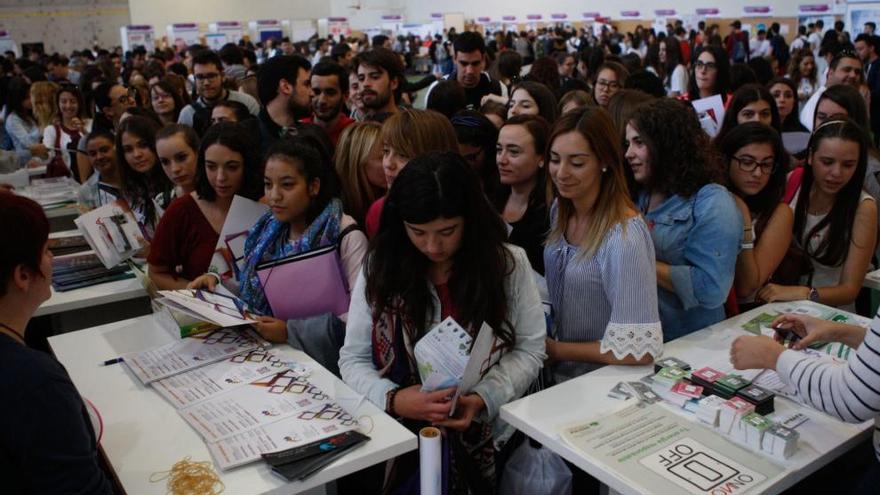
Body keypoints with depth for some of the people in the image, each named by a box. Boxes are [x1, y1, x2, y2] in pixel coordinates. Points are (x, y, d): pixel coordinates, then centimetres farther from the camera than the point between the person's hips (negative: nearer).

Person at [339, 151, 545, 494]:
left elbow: (530, 350, 3)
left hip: (486, 429, 0)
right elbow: (352, 360, 2)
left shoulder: (508, 264, -2)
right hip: (402, 430, 0)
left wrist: (482, 398, -15)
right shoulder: (380, 269, -1)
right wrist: (393, 399, -19)